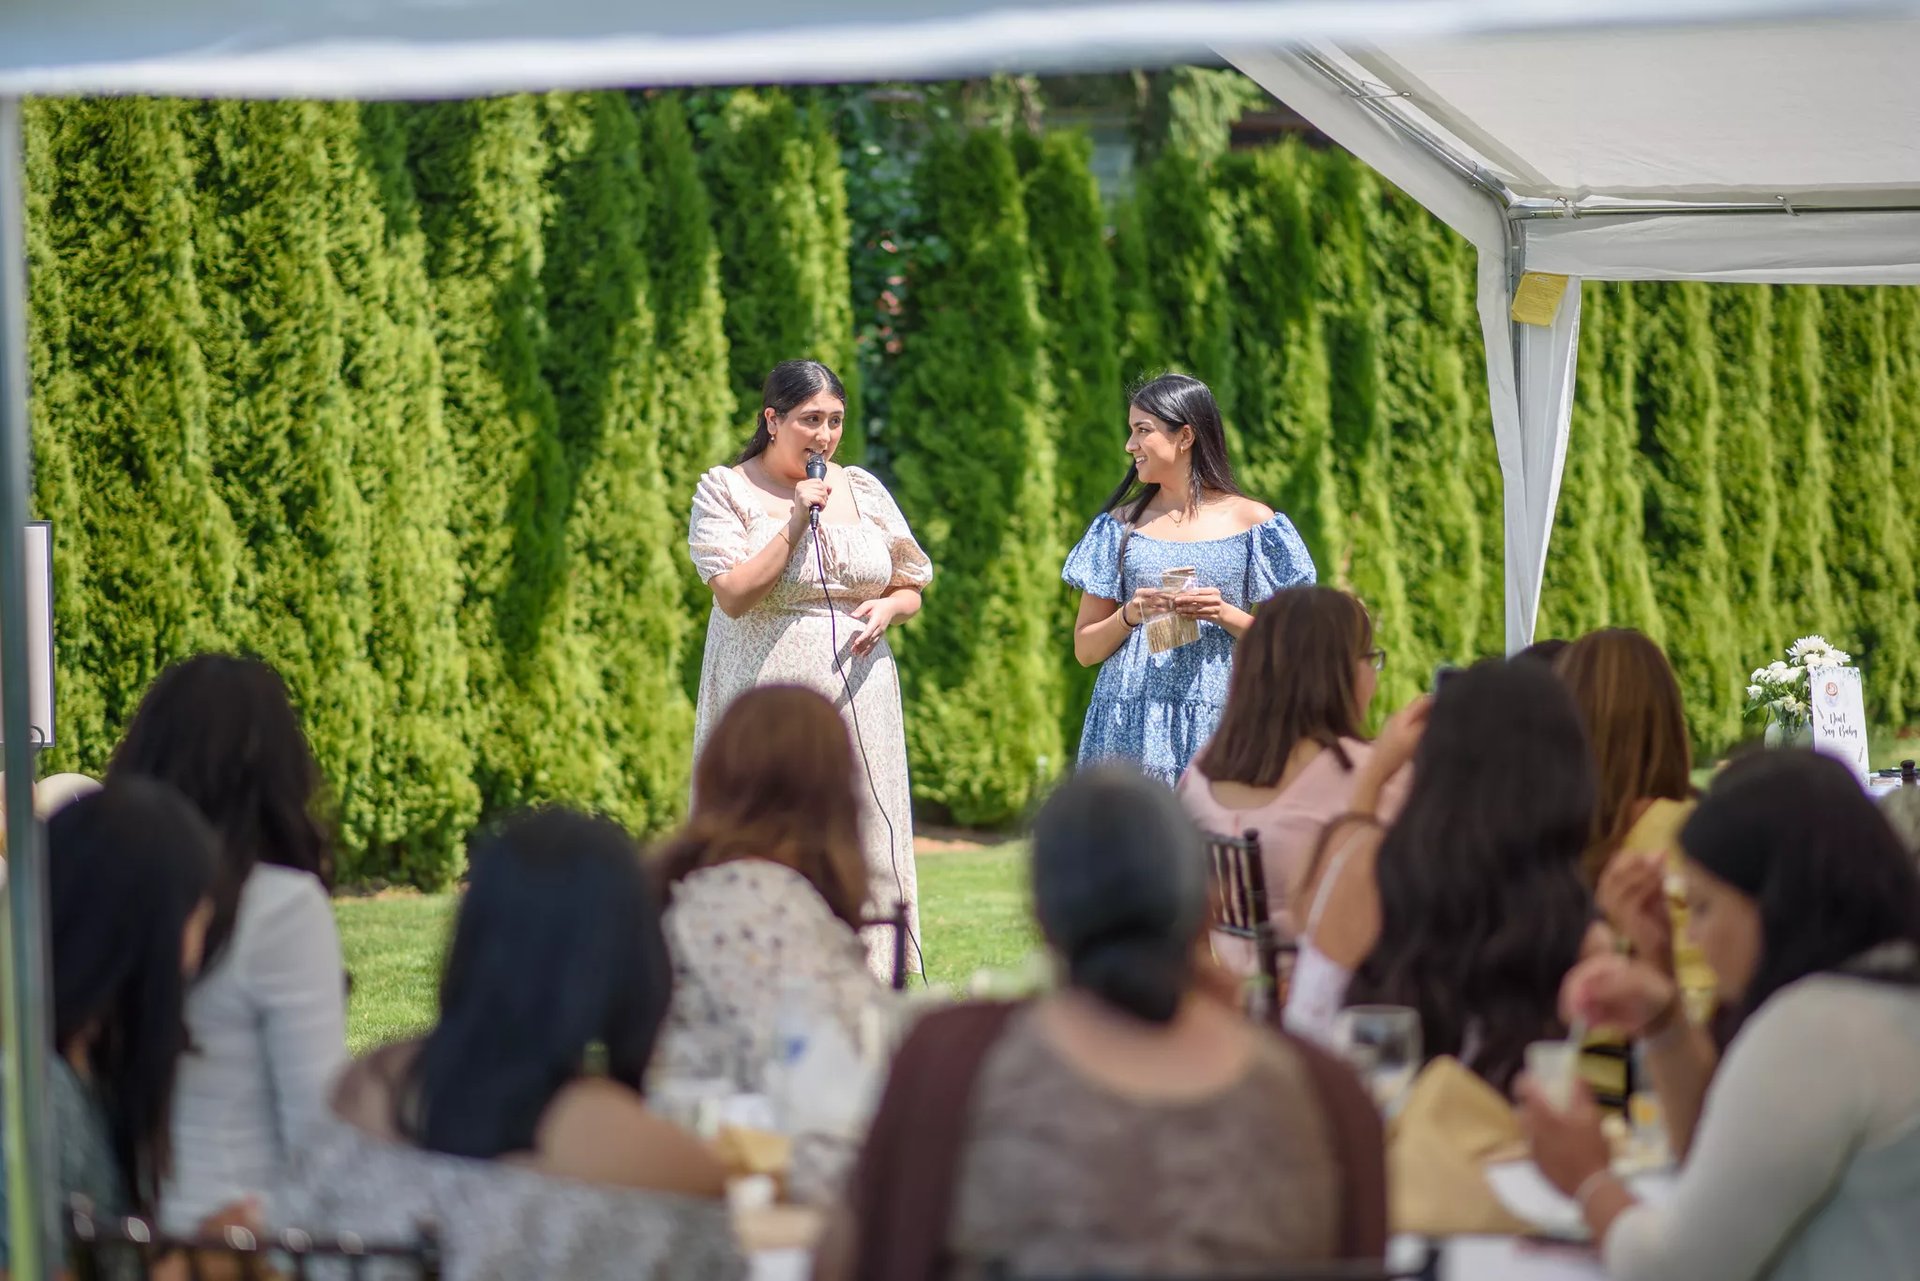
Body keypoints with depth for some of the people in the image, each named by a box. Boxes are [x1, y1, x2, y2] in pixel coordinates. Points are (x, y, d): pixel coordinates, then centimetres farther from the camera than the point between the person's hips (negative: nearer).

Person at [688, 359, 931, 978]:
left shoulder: (863, 491, 12)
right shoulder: (727, 492, 1)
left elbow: (912, 589, 19)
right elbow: (733, 595, -11)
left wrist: (888, 608, -4)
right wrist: (795, 524, -15)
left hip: (858, 702, 4)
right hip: (770, 698, -4)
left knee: (864, 848, 0)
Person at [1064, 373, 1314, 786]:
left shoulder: (1252, 522, 5)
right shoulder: (1122, 524, 12)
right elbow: (1085, 650, 11)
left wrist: (1226, 615, -12)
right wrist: (1130, 614, -7)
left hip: (1215, 723, -2)